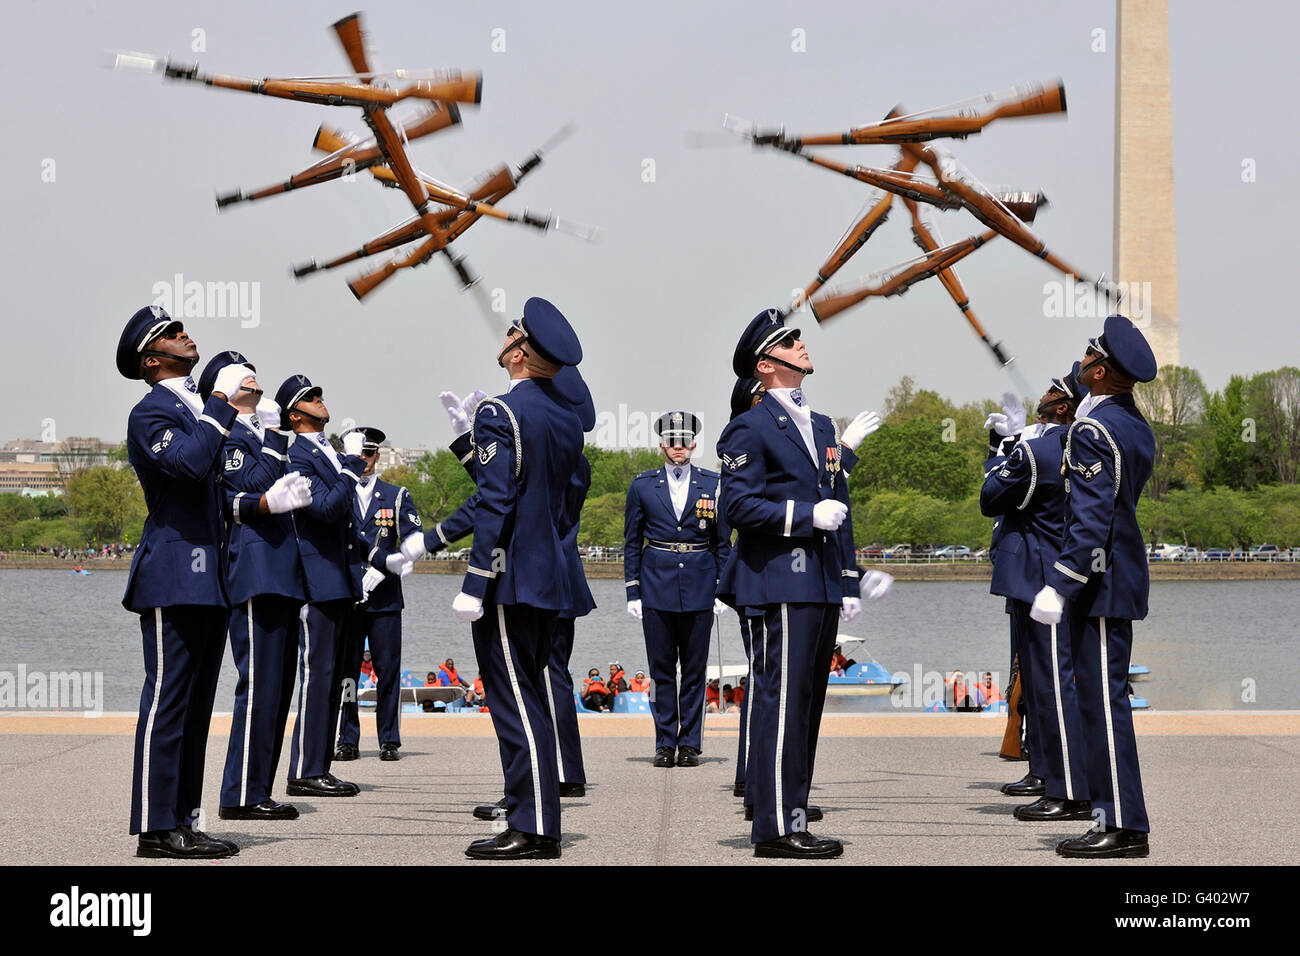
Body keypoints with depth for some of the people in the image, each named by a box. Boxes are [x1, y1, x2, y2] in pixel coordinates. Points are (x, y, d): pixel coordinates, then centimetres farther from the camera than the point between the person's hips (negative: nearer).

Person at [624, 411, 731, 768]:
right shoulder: (642, 486, 5)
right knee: (661, 669, 3)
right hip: (657, 589, 0)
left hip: (699, 590, 0)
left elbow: (722, 541, 8)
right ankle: (665, 744, 10)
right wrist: (633, 592, 1)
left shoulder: (712, 484, 5)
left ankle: (690, 743, 10)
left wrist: (722, 589, 2)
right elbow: (632, 542, 7)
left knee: (695, 669, 4)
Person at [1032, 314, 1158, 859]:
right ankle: (1116, 818, 16)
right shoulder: (1138, 427, 12)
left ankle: (1124, 829, -5)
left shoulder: (1092, 429, -17)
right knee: (1105, 696, 13)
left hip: (1099, 579, -10)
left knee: (1103, 698, -7)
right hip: (1122, 575, 10)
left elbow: (1091, 518, -23)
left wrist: (1058, 586, -23)